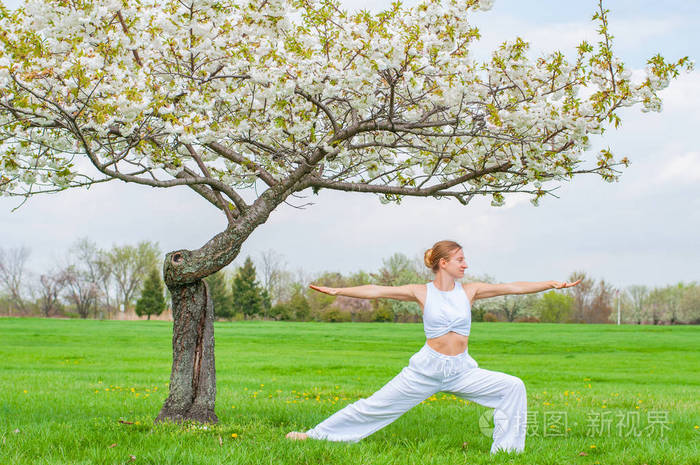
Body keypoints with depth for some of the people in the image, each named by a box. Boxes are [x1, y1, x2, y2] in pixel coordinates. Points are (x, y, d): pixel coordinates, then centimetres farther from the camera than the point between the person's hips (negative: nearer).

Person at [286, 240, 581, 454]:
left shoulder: (470, 291, 2)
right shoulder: (422, 293, -3)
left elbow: (513, 287, -2)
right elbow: (377, 291, -6)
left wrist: (553, 284, -8)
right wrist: (338, 291, -13)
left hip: (462, 371, 3)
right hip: (426, 369, -2)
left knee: (513, 387, -14)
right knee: (374, 406, 1)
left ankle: (506, 450, -4)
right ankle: (314, 435, 14)